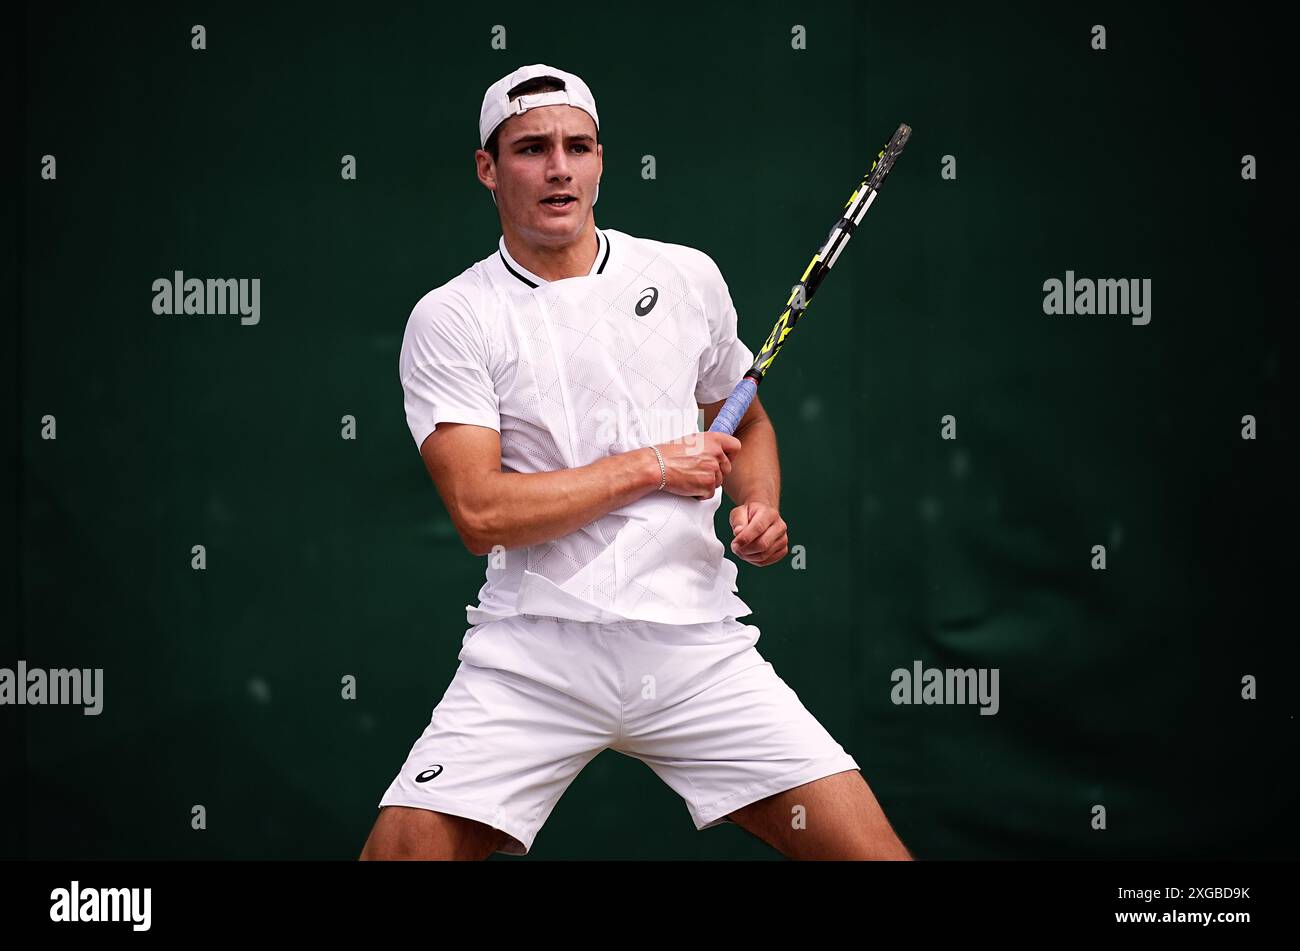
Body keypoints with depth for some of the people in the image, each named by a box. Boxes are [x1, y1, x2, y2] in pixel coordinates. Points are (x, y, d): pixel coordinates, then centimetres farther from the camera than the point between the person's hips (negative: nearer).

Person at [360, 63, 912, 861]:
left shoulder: (689, 277, 10)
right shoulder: (449, 319, 0)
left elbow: (746, 419, 27)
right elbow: (481, 512, -11)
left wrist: (759, 507, 5)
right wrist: (655, 467, -7)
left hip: (696, 645, 2)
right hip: (533, 657, -2)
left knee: (870, 850, -9)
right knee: (405, 847, -17)